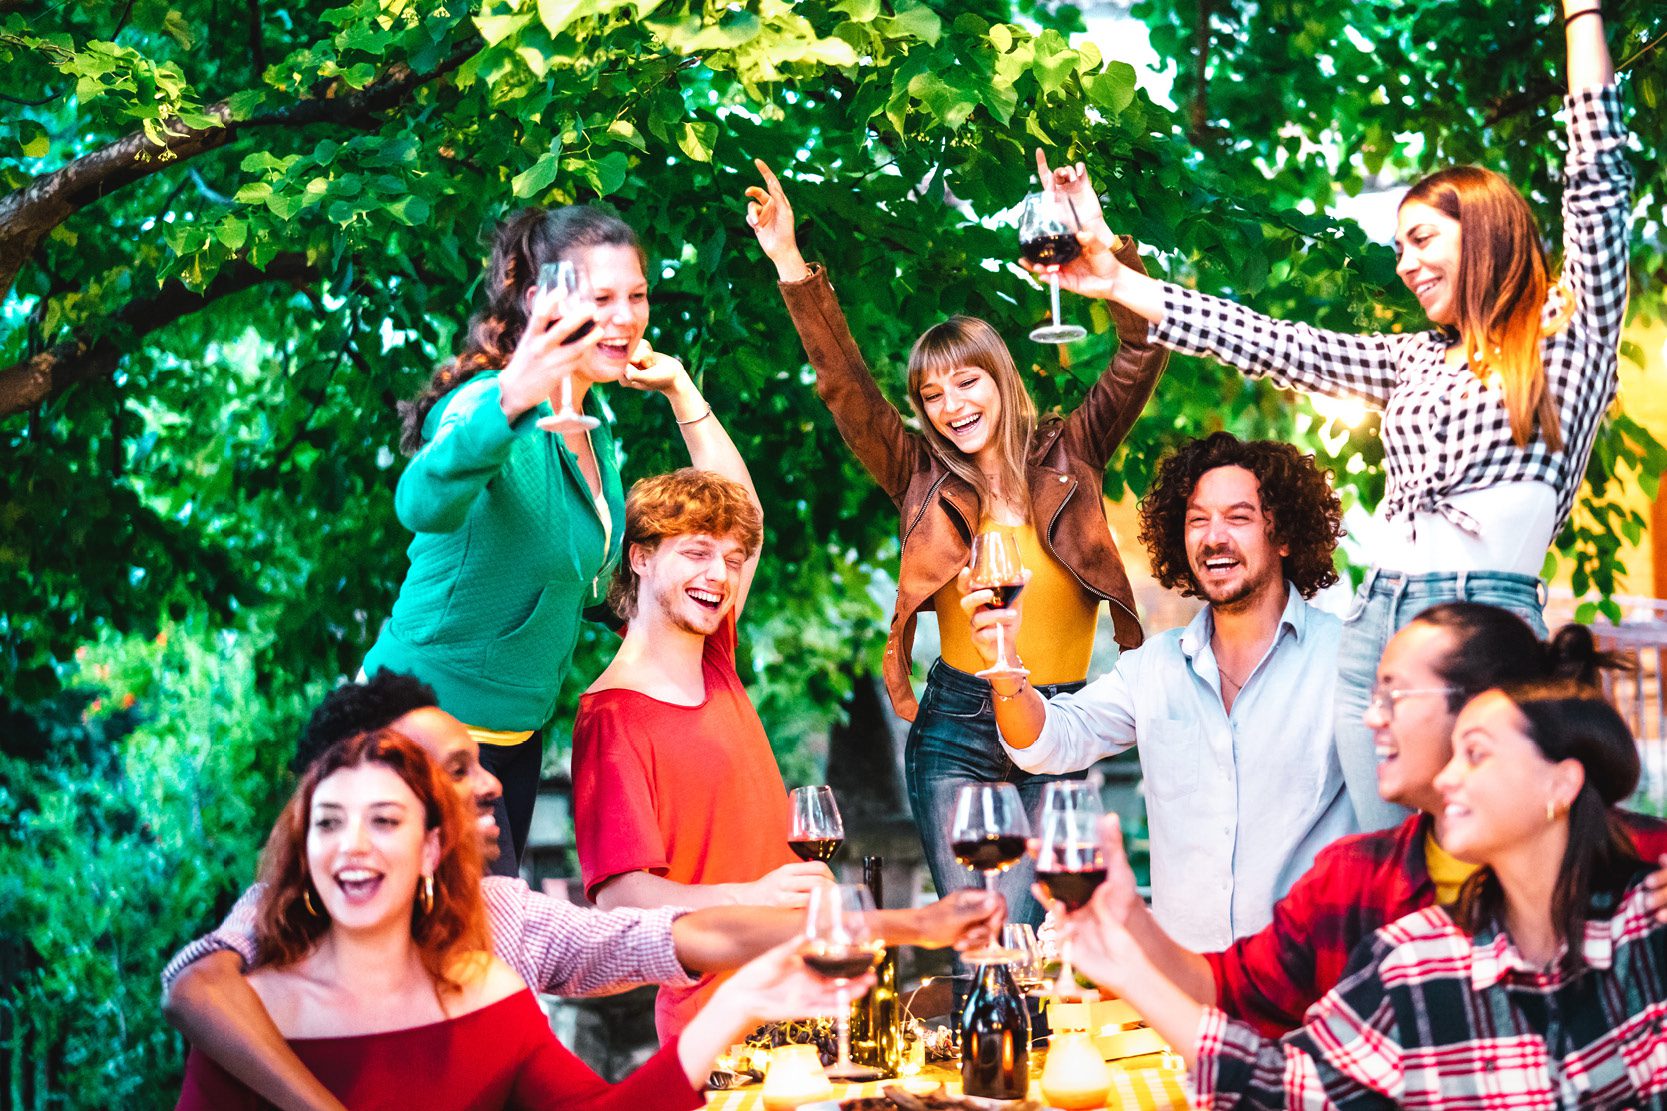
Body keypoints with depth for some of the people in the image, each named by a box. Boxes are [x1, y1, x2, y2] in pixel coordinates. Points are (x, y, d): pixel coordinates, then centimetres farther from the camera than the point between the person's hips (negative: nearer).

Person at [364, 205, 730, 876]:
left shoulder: (593, 426, 7)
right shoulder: (490, 401, -20)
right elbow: (424, 505, -44)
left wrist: (681, 389, 7)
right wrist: (511, 402, -61)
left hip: (517, 734, 9)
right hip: (432, 717, -9)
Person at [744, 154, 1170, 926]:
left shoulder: (1065, 459, 6)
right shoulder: (926, 482, 7)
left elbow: (1140, 357, -3)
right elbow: (844, 385, 0)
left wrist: (1100, 242, -14)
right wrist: (790, 263, -8)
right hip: (956, 729, 1)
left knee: (1025, 927, -8)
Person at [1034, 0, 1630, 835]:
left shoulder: (1569, 334, 6)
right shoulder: (1415, 361, 21)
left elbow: (1598, 179, 0)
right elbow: (1271, 345, 19)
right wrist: (1118, 286, 18)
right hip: (1374, 629, 6)